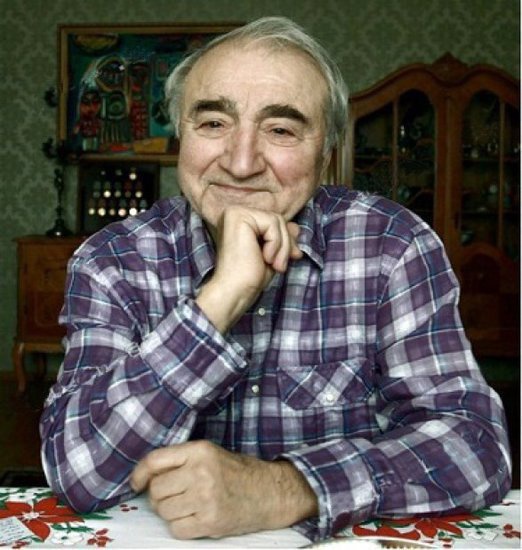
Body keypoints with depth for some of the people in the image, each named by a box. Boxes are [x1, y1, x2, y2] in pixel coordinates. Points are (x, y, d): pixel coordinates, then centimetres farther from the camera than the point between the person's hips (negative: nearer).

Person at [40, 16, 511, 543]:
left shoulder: (394, 246, -8)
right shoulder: (113, 262, -8)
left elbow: (477, 442, -15)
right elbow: (76, 472, -18)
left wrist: (283, 489, -27)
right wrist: (222, 296, -26)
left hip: (350, 542, 0)